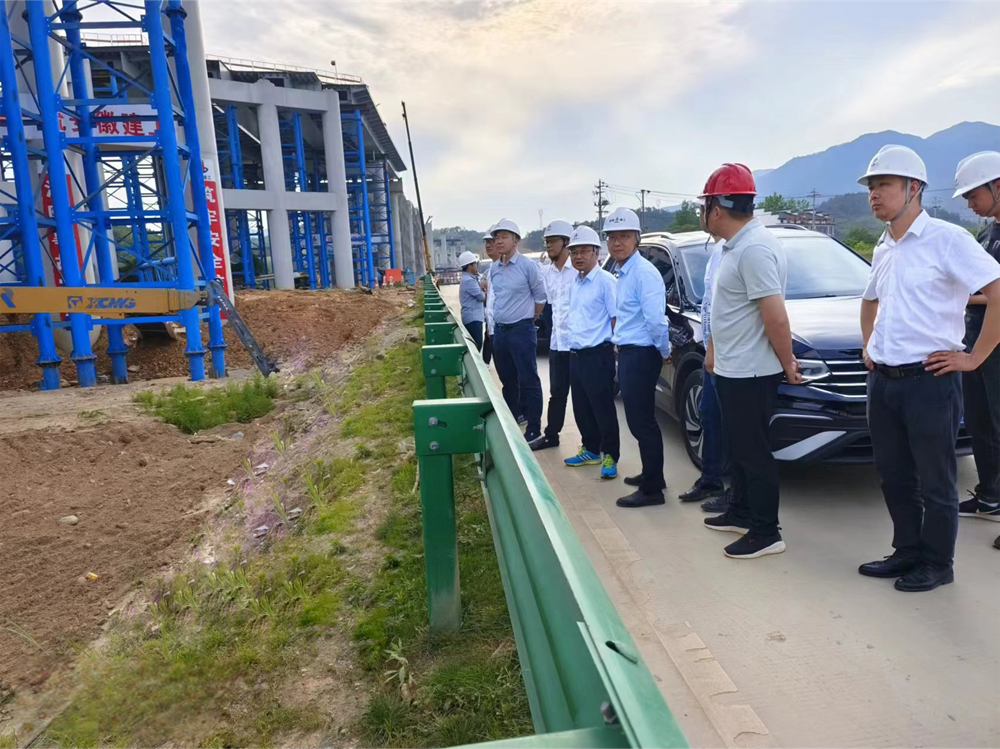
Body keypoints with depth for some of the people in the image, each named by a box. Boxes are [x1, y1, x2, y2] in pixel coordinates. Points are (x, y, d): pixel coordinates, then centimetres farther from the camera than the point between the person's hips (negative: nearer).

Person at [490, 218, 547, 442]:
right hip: (500, 331, 7)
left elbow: (541, 296, -4)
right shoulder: (494, 269, 9)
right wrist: (495, 325, 17)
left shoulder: (528, 266, -11)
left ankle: (534, 427, 6)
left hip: (521, 330, -7)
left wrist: (530, 318, 5)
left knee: (528, 380, -2)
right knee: (507, 380, 16)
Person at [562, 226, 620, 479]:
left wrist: (617, 347, -14)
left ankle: (610, 456, 12)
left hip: (597, 355, -8)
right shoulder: (573, 282, 13)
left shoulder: (605, 281, -11)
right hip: (575, 355, 8)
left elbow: (616, 319, -12)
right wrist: (570, 341, 15)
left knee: (603, 408, 0)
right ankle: (591, 449, 30)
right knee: (581, 408, 16)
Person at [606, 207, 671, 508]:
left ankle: (652, 489, 6)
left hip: (640, 355, -10)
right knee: (639, 420, 18)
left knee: (642, 422, -4)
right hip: (628, 354, 10)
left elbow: (656, 319, -22)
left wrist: (664, 351, -11)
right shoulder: (623, 273, 14)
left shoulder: (643, 271, -17)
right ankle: (651, 475, 32)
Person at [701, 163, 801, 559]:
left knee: (754, 453, 1)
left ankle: (766, 533, 14)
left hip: (750, 372, -10)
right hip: (731, 368, 10)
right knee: (739, 448, 20)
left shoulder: (753, 248, -22)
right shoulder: (734, 245, 10)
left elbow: (776, 318, -24)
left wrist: (788, 364, -14)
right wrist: (714, 349, 18)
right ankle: (740, 513, 35)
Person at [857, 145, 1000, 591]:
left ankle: (936, 564, 24)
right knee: (893, 476, 16)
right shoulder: (883, 249, 12)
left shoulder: (946, 239, -10)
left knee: (935, 482, 7)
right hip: (882, 381, 7)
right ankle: (907, 552, 32)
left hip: (930, 382, -7)